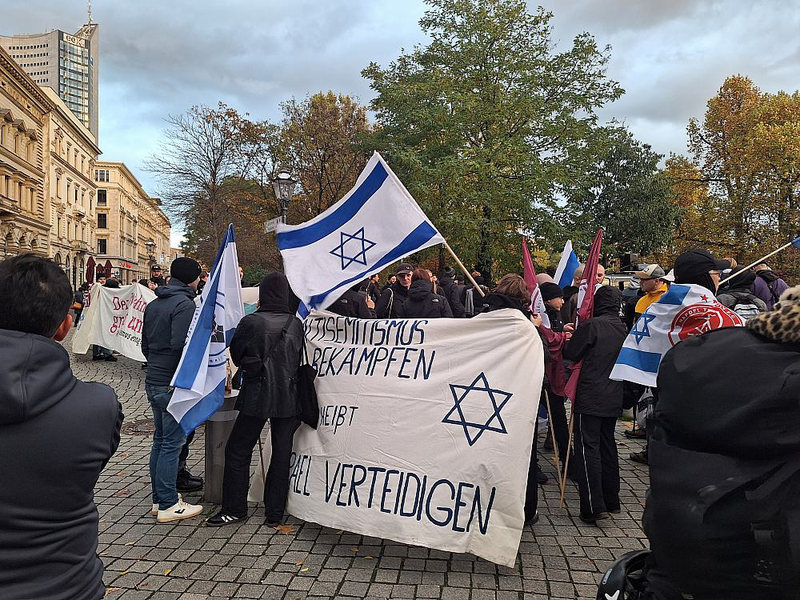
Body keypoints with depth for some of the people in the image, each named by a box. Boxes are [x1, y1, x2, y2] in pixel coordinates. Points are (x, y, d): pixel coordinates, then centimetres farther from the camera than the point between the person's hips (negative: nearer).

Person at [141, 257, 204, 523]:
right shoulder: (185, 304, -16)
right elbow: (182, 346, -24)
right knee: (171, 444, -2)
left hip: (153, 381, 9)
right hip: (174, 385, -9)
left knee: (160, 440, 17)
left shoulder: (153, 305, 13)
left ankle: (159, 498, 26)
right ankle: (168, 505, 5)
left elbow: (145, 345, 18)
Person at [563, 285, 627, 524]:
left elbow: (570, 355, -9)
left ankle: (594, 506, -7)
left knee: (587, 448, -4)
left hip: (590, 398, -7)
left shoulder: (591, 325, -14)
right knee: (607, 446, 18)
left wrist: (570, 336, 9)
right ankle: (611, 501, 26)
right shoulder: (623, 329, 8)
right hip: (614, 398, 7)